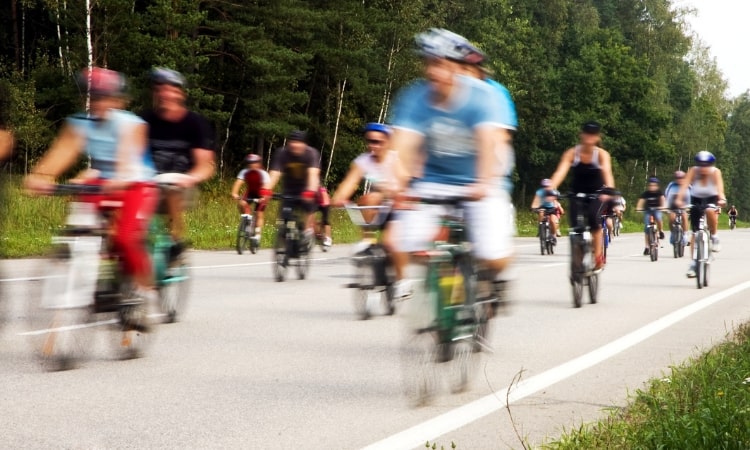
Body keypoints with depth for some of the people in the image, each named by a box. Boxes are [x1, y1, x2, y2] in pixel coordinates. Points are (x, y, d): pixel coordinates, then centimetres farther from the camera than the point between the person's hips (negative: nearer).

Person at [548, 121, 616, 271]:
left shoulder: (602, 154, -17)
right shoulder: (572, 153, -15)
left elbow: (607, 172, -34)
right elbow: (561, 171, -29)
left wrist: (609, 189, -54)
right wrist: (550, 188, -47)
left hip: (596, 194, -1)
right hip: (577, 194, 2)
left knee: (593, 217, -30)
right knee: (575, 227, -14)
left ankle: (599, 255, -14)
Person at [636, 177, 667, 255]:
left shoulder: (659, 192, -11)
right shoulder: (646, 193, -11)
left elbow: (662, 198, -25)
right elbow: (641, 200, -21)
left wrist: (663, 206, -44)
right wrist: (638, 207, -39)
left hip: (657, 209, -1)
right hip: (648, 210, 1)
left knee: (658, 218, -35)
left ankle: (660, 231, -5)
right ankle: (647, 247, 0)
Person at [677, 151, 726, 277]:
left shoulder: (715, 172, -22)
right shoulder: (693, 171, -21)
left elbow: (719, 185, -38)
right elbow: (685, 185, -33)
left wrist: (721, 198, -56)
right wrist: (679, 199, -49)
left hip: (711, 199, -1)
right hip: (696, 199, 1)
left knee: (710, 211, -37)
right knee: (695, 232, -4)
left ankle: (714, 237, -11)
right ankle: (694, 263, 5)